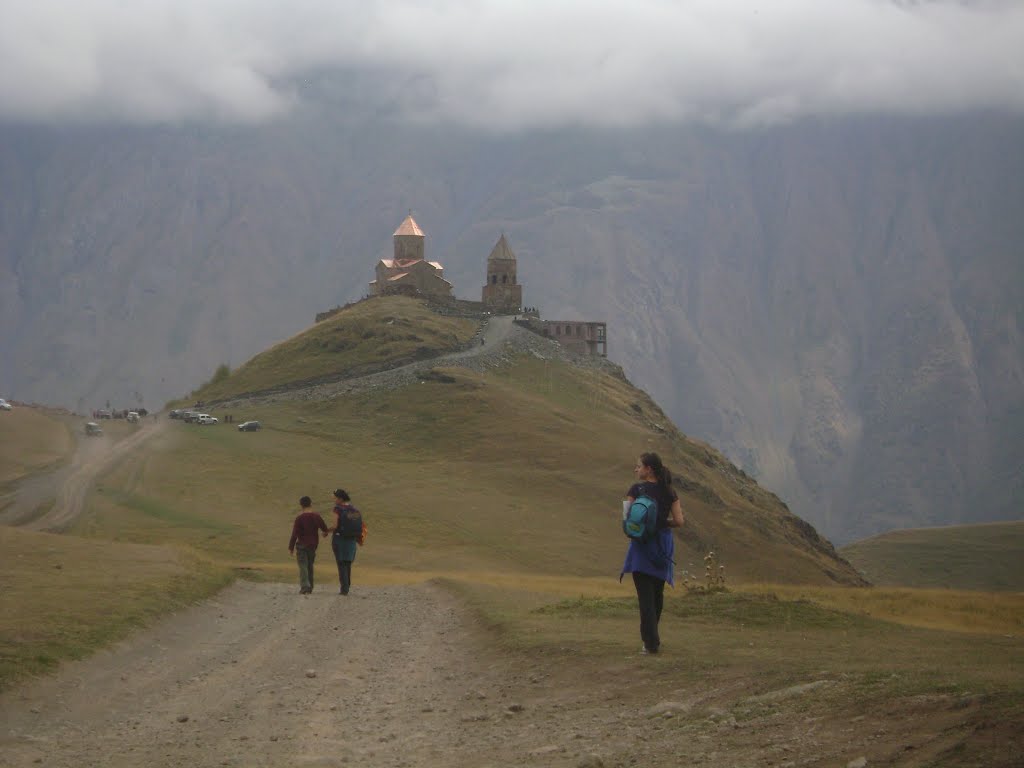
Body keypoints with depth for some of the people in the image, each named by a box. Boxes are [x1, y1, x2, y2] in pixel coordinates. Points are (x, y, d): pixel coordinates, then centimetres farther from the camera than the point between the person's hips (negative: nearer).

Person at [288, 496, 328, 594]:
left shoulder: (299, 518, -14)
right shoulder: (316, 517, -1)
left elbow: (294, 534, -14)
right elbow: (325, 529, 11)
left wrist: (291, 548, -8)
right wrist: (325, 533, 36)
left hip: (302, 545, -5)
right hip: (313, 545, 5)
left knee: (303, 566, -5)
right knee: (310, 565, 16)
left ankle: (305, 586, -19)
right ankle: (310, 587, 19)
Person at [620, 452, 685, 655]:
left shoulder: (636, 490, -7)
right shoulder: (669, 492, 3)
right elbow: (679, 521, -2)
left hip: (641, 545, -4)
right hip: (663, 544, 4)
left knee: (645, 595, -5)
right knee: (657, 592, 19)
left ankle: (651, 642, -13)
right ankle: (652, 636, 31)